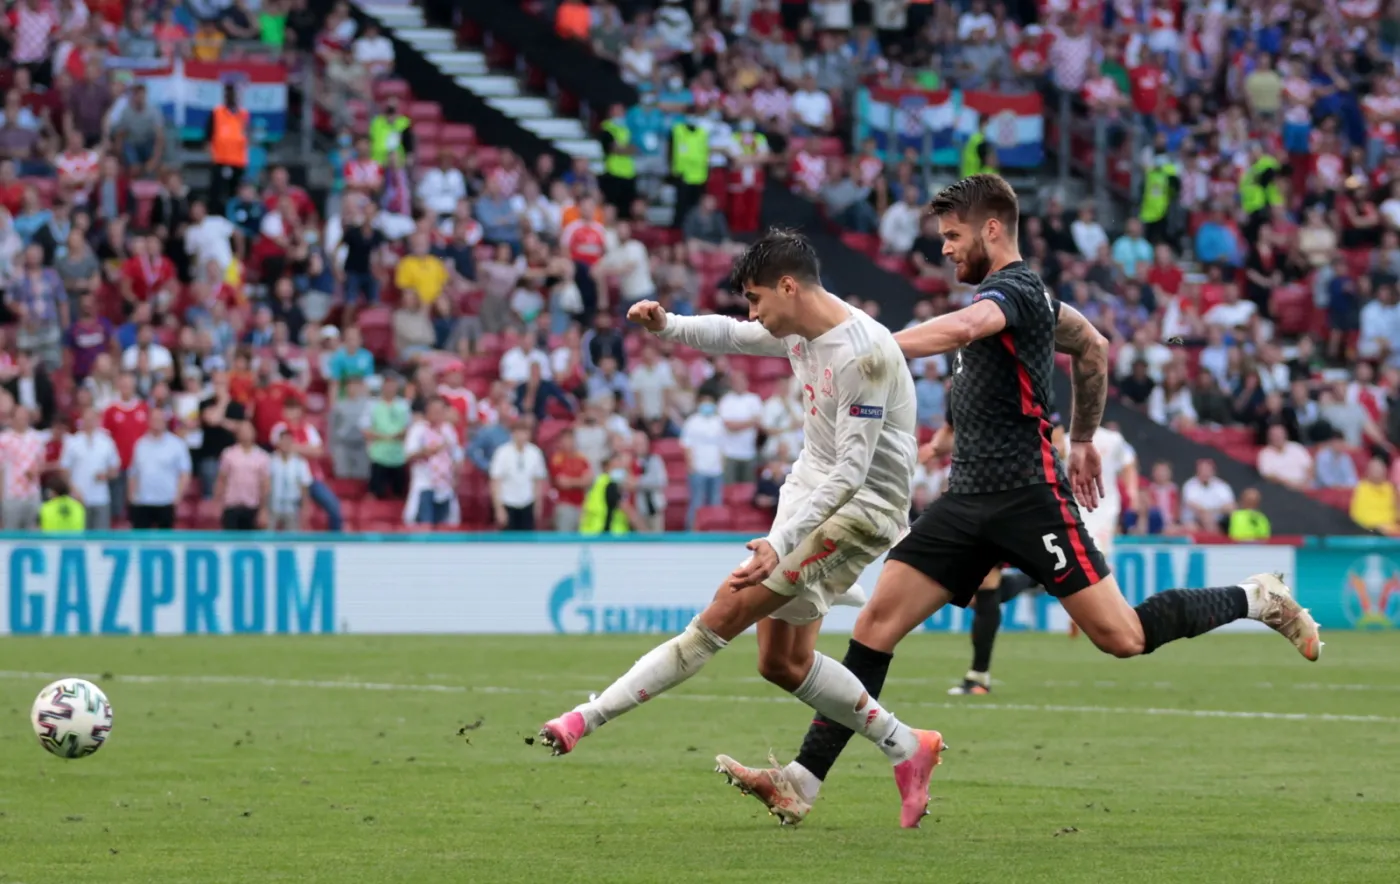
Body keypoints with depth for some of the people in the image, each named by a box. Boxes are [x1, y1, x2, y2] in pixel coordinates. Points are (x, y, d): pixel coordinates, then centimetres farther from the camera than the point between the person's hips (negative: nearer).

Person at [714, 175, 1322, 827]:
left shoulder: (1014, 290, -12)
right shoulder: (1016, 294, 17)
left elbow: (962, 329, -35)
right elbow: (1092, 347, 32)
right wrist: (1082, 439, 37)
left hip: (1027, 496, -9)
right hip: (968, 501, 9)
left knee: (1122, 637, -8)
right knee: (877, 620, -4)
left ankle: (1256, 600, 16)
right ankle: (801, 783, -9)